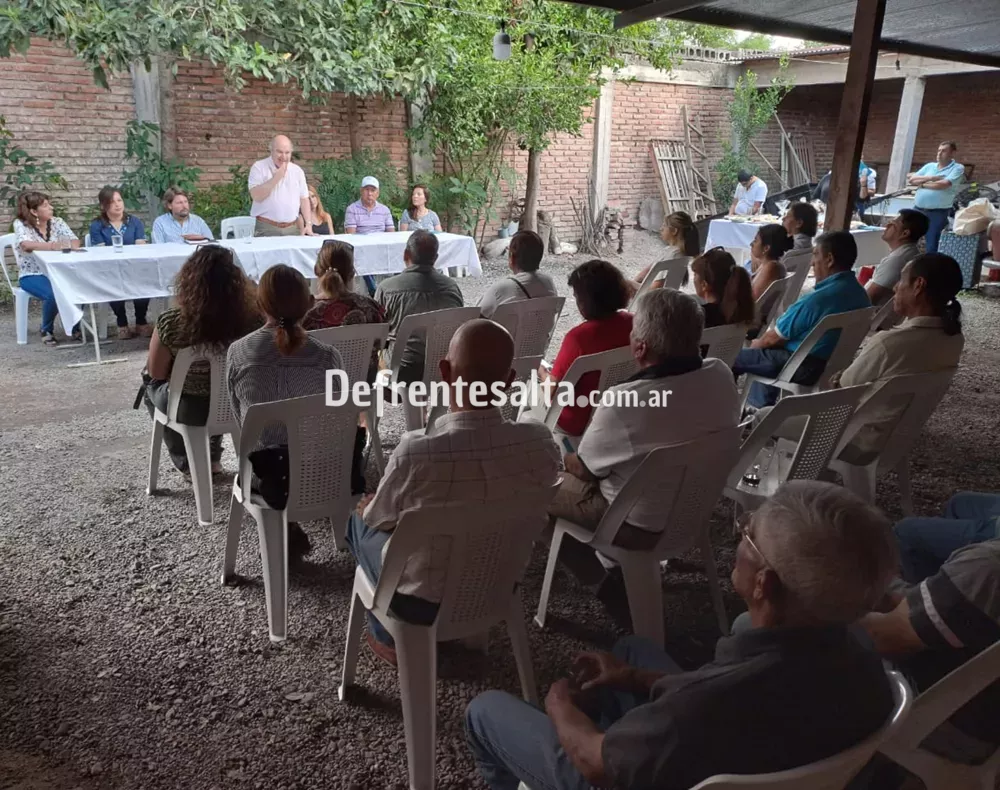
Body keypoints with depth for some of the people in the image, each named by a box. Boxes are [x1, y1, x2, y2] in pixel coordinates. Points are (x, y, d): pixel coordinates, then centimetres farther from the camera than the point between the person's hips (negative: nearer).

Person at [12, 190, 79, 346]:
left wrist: (66, 245, -28)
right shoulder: (20, 224, -6)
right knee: (53, 295, -33)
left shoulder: (56, 222, 5)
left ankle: (75, 326, -1)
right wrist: (53, 245, -36)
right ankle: (47, 331, -5)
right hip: (32, 275, -4)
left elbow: (75, 242, -6)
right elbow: (26, 245, -26)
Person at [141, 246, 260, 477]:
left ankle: (186, 463, 37)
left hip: (190, 410, -2)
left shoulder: (170, 322, -25)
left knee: (151, 384, 31)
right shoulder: (252, 318, -21)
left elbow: (156, 374, -8)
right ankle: (213, 459, 43)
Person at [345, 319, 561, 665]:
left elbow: (378, 519, -13)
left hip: (422, 603, -4)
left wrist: (368, 508, 12)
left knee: (360, 520, 25)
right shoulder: (540, 442, -22)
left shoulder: (416, 453, -34)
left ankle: (389, 637, 37)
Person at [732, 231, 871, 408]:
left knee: (732, 358, 2)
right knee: (766, 353, 30)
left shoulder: (816, 299, -25)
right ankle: (760, 410, 34)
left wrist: (756, 344, 9)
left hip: (806, 369, -9)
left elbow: (775, 338, -14)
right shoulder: (861, 293, 1)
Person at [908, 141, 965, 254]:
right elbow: (911, 180, 5)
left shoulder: (957, 168, -1)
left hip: (938, 213, -5)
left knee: (932, 246, -2)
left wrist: (922, 184, -4)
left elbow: (944, 184, -17)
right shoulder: (929, 166, 15)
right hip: (918, 209, 5)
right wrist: (930, 178, -8)